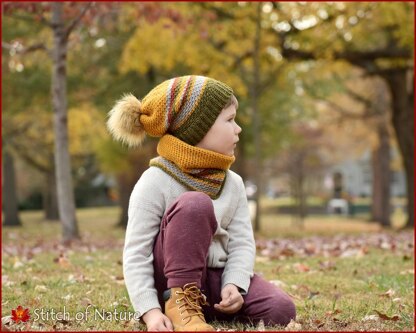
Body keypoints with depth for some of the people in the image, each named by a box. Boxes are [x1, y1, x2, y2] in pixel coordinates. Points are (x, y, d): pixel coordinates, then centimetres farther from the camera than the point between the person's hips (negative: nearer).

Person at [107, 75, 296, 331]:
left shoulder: (233, 183, 6)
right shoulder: (155, 182, -13)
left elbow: (242, 242, 1)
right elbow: (136, 254, -15)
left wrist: (234, 286, -19)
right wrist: (151, 311, -27)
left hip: (215, 279, 5)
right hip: (172, 280, -5)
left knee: (281, 310, -22)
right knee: (195, 204, -31)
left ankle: (212, 309, 1)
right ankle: (181, 306, -27)